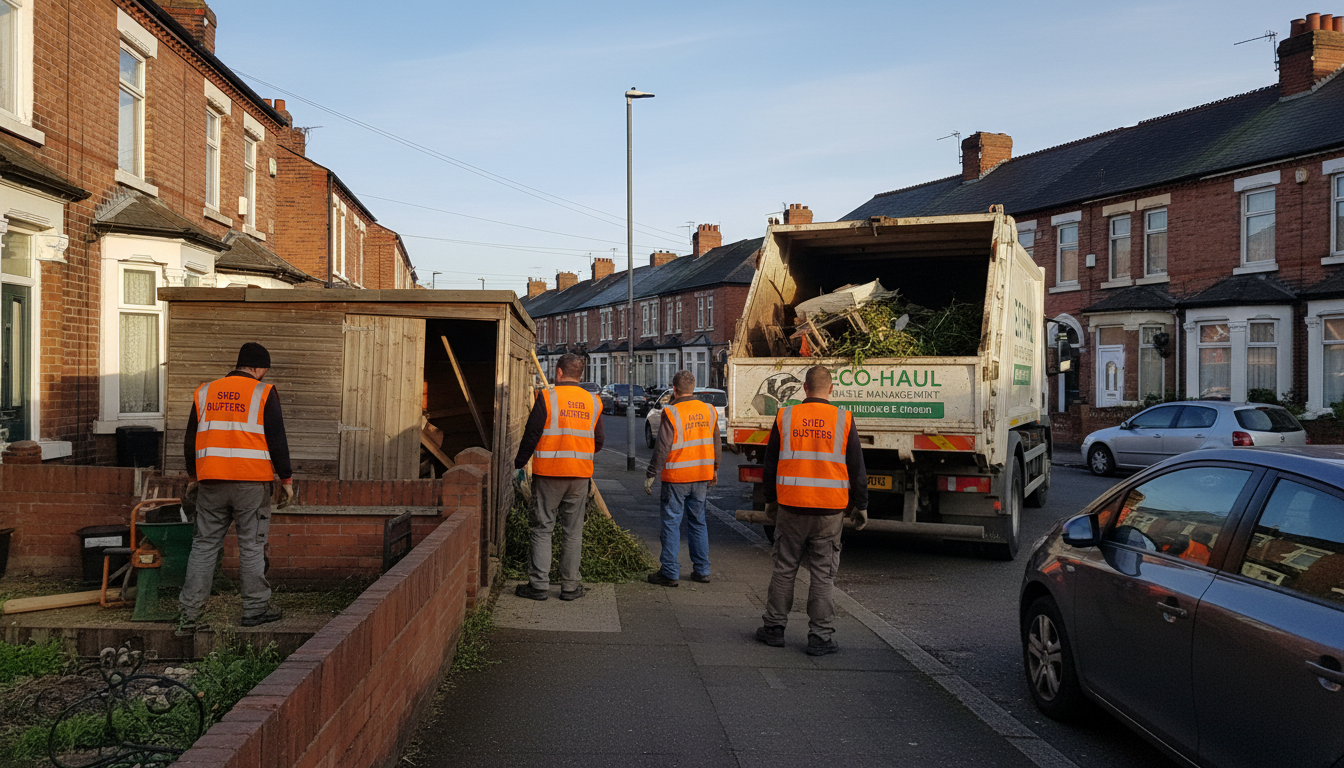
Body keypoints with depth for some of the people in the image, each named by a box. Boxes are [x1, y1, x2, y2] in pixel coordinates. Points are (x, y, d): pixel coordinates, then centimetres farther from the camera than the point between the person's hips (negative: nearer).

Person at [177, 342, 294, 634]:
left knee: (204, 545, 8)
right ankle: (255, 607, 12)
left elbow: (191, 440, 17)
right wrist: (286, 480, 4)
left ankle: (189, 613, 6)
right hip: (252, 482, -4)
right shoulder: (264, 393, -2)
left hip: (211, 482, 4)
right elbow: (277, 441, -4)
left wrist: (193, 477, 28)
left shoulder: (204, 392, 12)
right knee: (252, 545, 5)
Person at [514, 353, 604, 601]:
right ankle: (570, 586, 11)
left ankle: (539, 585, 4)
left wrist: (519, 462, 7)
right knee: (574, 531, 9)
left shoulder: (547, 397, -7)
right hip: (580, 475, 4)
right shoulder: (594, 402, 6)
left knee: (542, 529, 4)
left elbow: (532, 435, -7)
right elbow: (598, 443, 11)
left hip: (549, 473, -3)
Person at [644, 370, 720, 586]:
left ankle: (670, 573, 3)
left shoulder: (671, 412, -12)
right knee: (698, 522, 14)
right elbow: (715, 443, 14)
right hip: (701, 477, 6)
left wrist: (651, 475, -7)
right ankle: (701, 570, 17)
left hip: (676, 478, -6)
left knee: (671, 523, 1)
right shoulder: (709, 410, 6)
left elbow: (662, 448, -14)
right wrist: (714, 470, 25)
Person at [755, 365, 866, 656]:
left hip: (791, 507, 1)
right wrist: (861, 505, 11)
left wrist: (770, 499, 21)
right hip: (830, 511, -1)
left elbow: (771, 463, 8)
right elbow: (856, 468, 1)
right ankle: (820, 637, 8)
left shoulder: (785, 417, 1)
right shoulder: (843, 420, -3)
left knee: (784, 568, 12)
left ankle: (774, 627, 20)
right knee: (823, 574, 5)